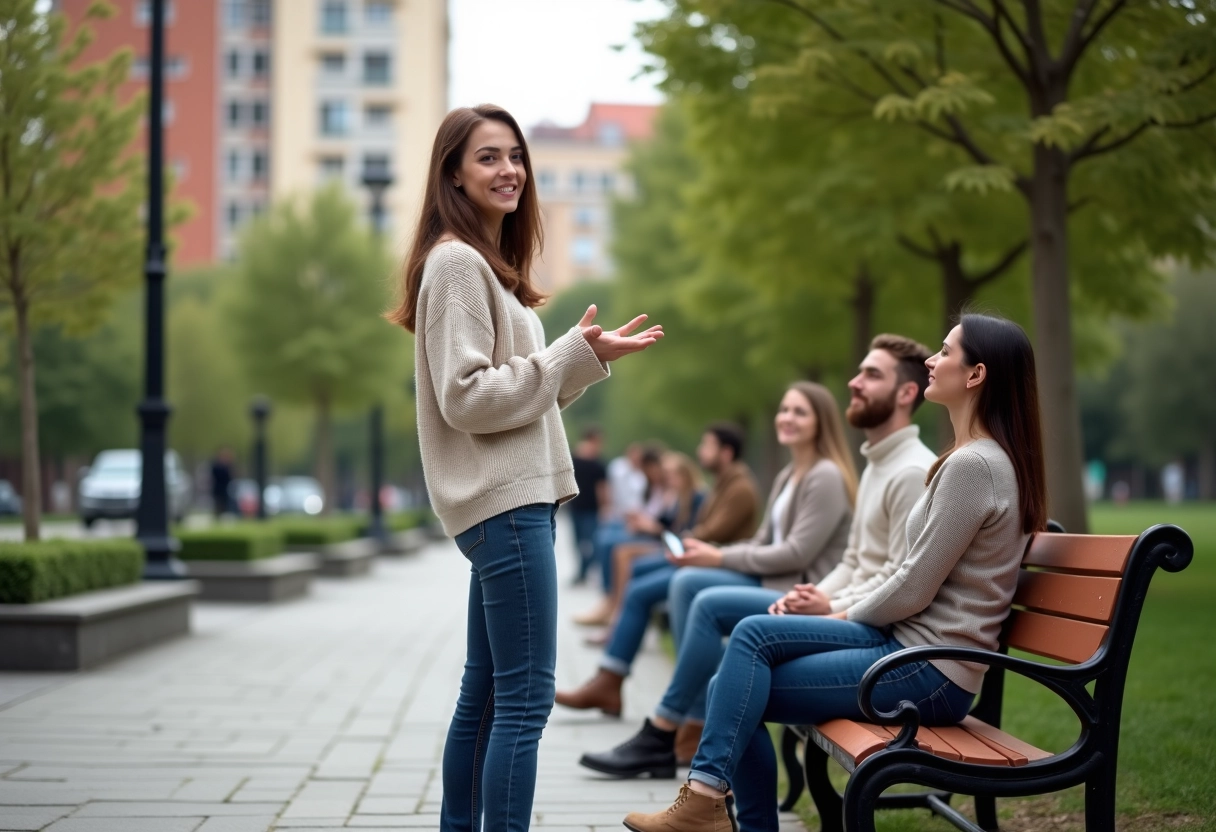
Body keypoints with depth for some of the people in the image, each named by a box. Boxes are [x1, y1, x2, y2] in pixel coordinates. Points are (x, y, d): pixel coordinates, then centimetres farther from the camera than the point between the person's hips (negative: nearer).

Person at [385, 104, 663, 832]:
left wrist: (589, 358, 9)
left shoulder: (491, 265, 20)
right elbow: (468, 398, -17)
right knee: (526, 698, -11)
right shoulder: (457, 263, -10)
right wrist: (574, 354, -15)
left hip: (517, 499, 10)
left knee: (486, 694, 13)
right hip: (504, 504, -10)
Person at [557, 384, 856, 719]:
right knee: (641, 588, 4)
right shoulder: (788, 476, 18)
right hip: (766, 579, 10)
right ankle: (607, 684, 10)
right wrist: (709, 553, -1)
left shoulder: (826, 477, -11)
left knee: (689, 582, -30)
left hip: (793, 591, -10)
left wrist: (720, 558, -14)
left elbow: (797, 554, -18)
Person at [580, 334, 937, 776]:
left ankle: (663, 736, 0)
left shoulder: (912, 472, -16)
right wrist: (814, 597, 1)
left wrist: (832, 607, -17)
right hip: (845, 609, 10)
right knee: (711, 605, 4)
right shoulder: (876, 465, 18)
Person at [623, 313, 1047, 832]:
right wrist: (843, 612, 10)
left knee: (754, 636, -13)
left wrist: (847, 618, 0)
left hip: (930, 671, -10)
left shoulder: (972, 464, -17)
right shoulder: (987, 457, 16)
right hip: (912, 642, 10)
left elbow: (913, 590, -18)